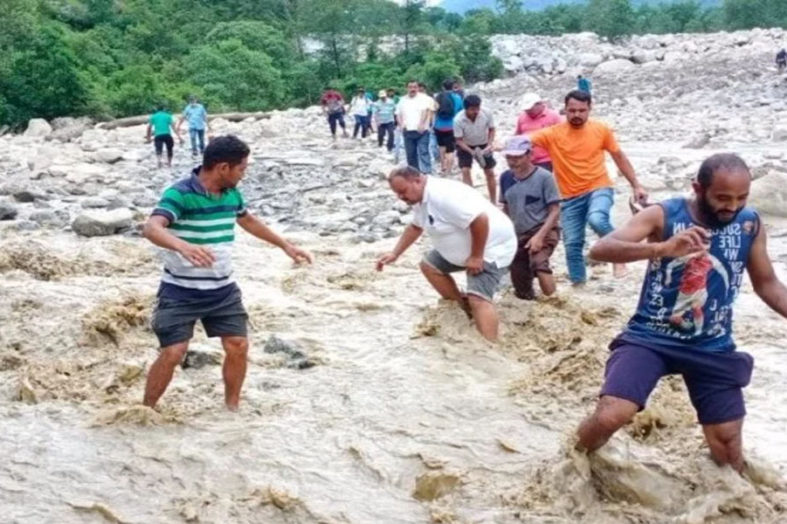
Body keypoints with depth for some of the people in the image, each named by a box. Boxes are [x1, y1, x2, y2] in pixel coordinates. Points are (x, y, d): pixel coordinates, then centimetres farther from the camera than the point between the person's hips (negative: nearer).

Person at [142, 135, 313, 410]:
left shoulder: (232, 194, 3)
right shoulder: (179, 194, -21)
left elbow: (249, 221, 24)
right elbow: (151, 228, -37)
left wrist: (285, 245, 29)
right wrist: (183, 246, -57)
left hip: (223, 290, 6)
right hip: (181, 292, -6)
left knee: (238, 346, 5)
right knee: (172, 353, -9)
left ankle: (232, 408, 23)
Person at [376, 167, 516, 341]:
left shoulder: (442, 195, -30)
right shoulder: (421, 198, 4)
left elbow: (480, 220, -35)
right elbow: (415, 227, 22)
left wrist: (476, 257, -27)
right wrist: (395, 253, 14)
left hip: (491, 247, -11)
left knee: (478, 299, -23)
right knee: (429, 265, 19)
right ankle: (463, 308, 26)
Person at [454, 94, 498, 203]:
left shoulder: (486, 114, -27)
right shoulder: (458, 120, -32)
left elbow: (491, 129, -8)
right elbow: (459, 140, -22)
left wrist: (490, 144, -22)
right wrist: (471, 152, -36)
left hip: (483, 145, 2)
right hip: (465, 146, -2)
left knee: (490, 173, 3)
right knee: (465, 171, -15)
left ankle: (494, 202, 16)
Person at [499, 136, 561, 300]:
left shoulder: (544, 177, -14)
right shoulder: (505, 178, 1)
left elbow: (555, 211, -15)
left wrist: (539, 236, -25)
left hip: (544, 231, -6)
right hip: (519, 235, 6)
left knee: (538, 263, -37)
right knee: (522, 292, 7)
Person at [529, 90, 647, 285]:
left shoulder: (601, 130, -3)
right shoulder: (553, 133, -8)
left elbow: (619, 157, 8)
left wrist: (636, 186, 6)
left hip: (598, 188, -1)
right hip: (570, 196, 2)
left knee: (597, 220, -31)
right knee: (572, 243, 3)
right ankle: (578, 283, 21)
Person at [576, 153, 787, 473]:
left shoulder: (750, 225, -2)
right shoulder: (663, 216, -13)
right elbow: (600, 250, -26)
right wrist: (663, 247, -41)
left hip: (712, 347, 3)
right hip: (650, 338, -3)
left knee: (727, 440, 8)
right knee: (609, 416, -20)